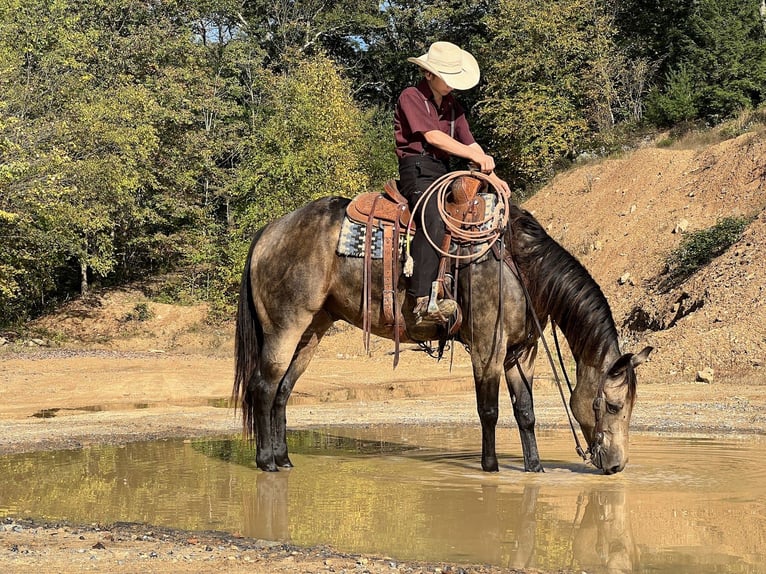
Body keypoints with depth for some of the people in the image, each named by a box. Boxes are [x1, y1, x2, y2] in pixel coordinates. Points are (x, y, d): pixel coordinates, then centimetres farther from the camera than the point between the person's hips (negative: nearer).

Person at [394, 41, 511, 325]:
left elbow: (469, 142, 16)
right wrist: (475, 156, -18)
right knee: (433, 220, -34)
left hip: (444, 173, 8)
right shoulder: (411, 97, -2)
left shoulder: (452, 106, 21)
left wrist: (492, 176, 1)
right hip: (417, 171, -8)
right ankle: (422, 300, -43)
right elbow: (433, 136, -14)